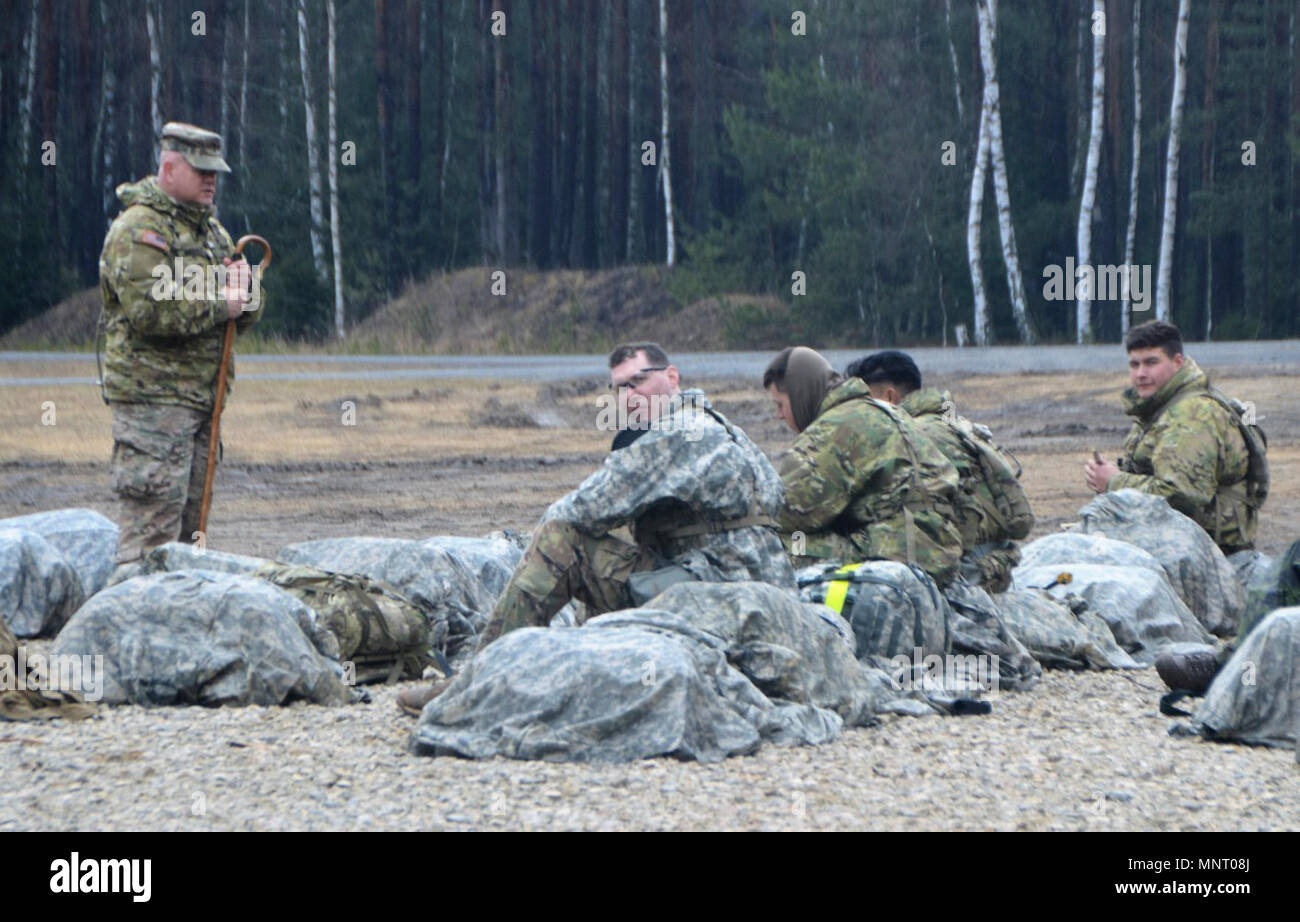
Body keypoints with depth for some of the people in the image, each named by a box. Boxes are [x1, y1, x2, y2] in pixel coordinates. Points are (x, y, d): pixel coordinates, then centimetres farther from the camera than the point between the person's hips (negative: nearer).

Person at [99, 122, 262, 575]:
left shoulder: (211, 228, 20)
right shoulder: (139, 229, -10)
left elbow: (250, 312, 19)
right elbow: (149, 311, -23)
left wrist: (245, 290, -5)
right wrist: (219, 304, -15)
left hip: (203, 397, 9)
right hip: (152, 396, -9)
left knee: (190, 518, 11)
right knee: (153, 519, -13)